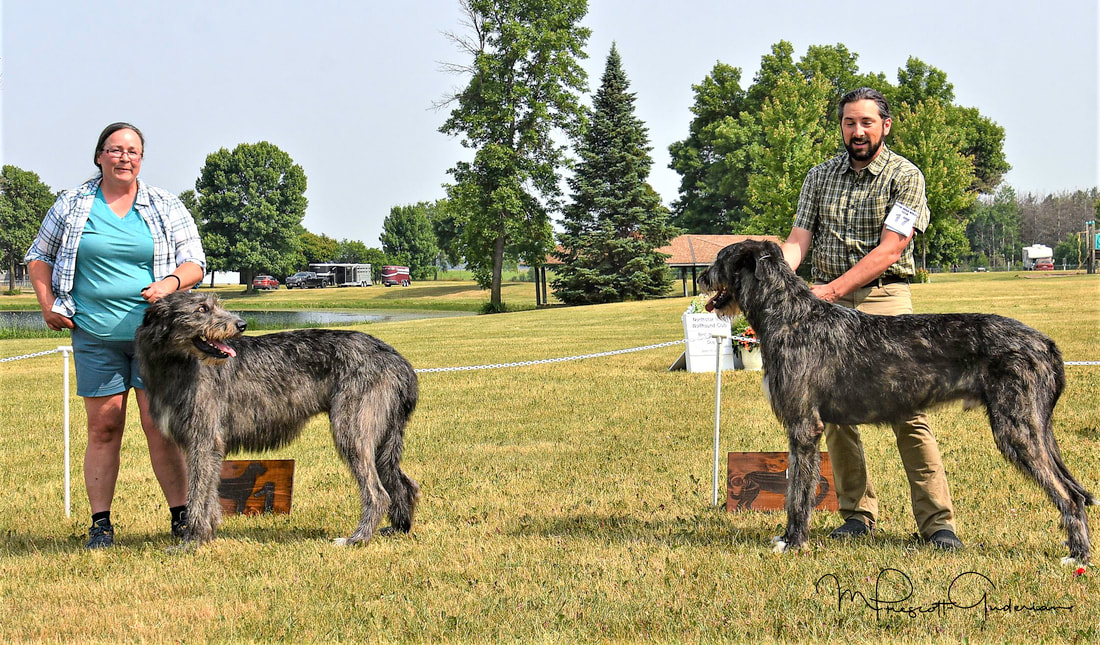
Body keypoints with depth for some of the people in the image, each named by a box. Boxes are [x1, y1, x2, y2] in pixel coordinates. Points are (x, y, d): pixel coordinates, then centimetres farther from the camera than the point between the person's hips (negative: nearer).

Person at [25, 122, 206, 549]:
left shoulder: (166, 207, 8)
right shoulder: (73, 205, 8)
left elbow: (195, 263, 8)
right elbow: (39, 258, 16)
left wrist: (171, 283, -13)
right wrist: (47, 304, 1)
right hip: (95, 335, 1)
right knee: (103, 427, 0)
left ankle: (181, 516, 1)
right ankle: (100, 523, 5)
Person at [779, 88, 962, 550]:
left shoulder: (905, 177, -1)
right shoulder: (820, 176, 12)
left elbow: (888, 251, -11)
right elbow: (799, 239, 6)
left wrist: (832, 288, -20)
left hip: (883, 296, -4)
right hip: (826, 301, 4)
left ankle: (937, 520, -11)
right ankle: (857, 513, 10)